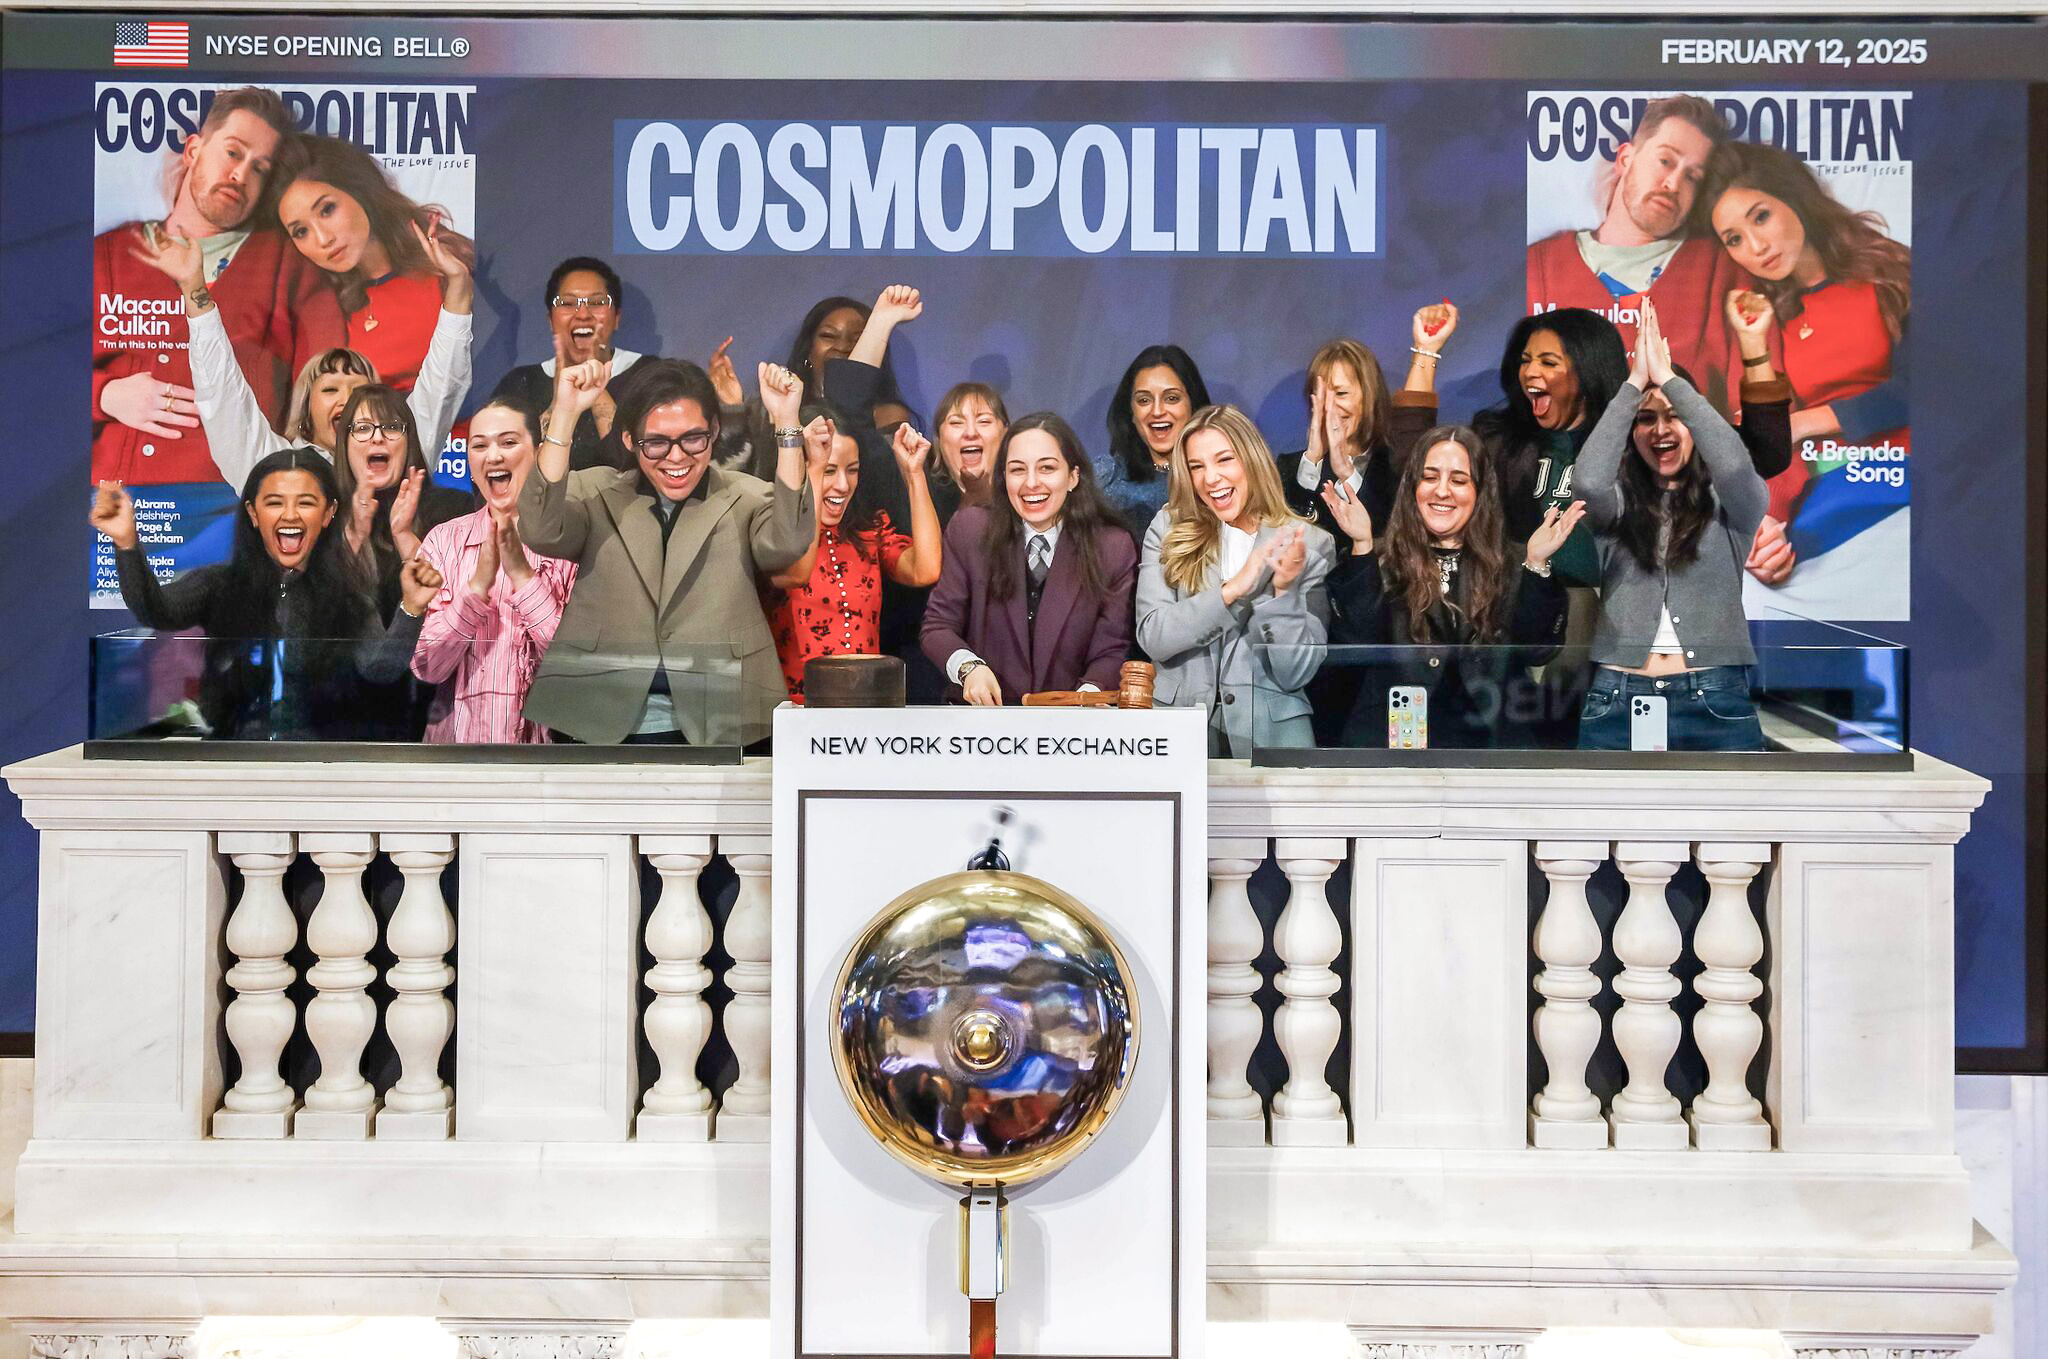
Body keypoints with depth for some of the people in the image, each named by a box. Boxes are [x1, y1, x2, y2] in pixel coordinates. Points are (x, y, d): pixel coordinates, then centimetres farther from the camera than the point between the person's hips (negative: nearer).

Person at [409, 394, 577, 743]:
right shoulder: (443, 540, 5)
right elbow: (426, 667, -2)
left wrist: (522, 574, -15)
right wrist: (478, 584, -14)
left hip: (552, 737, -1)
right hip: (459, 737, 1)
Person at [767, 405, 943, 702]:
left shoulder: (870, 529, 15)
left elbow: (924, 571, -3)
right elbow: (795, 573, -21)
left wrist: (914, 472, 3)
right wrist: (815, 468, -14)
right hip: (795, 710, -5)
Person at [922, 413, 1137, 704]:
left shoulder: (1114, 548, -2)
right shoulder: (968, 529, -1)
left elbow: (1110, 651, 1)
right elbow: (938, 626, 4)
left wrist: (1089, 693, -20)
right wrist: (969, 667, -17)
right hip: (980, 718, 2)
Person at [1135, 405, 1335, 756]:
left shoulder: (1310, 545, 2)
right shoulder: (1168, 529, 5)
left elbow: (1295, 674, 0)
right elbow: (1152, 638, -6)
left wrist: (1284, 590, -14)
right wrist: (1231, 589, -15)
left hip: (1270, 727, 0)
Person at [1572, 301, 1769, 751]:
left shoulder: (1730, 502, 8)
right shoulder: (1619, 503, 10)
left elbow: (1734, 466, -15)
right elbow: (1588, 480, -13)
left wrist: (1668, 378, -11)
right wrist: (1634, 383, -9)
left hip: (1717, 702, 0)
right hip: (1618, 702, 1)